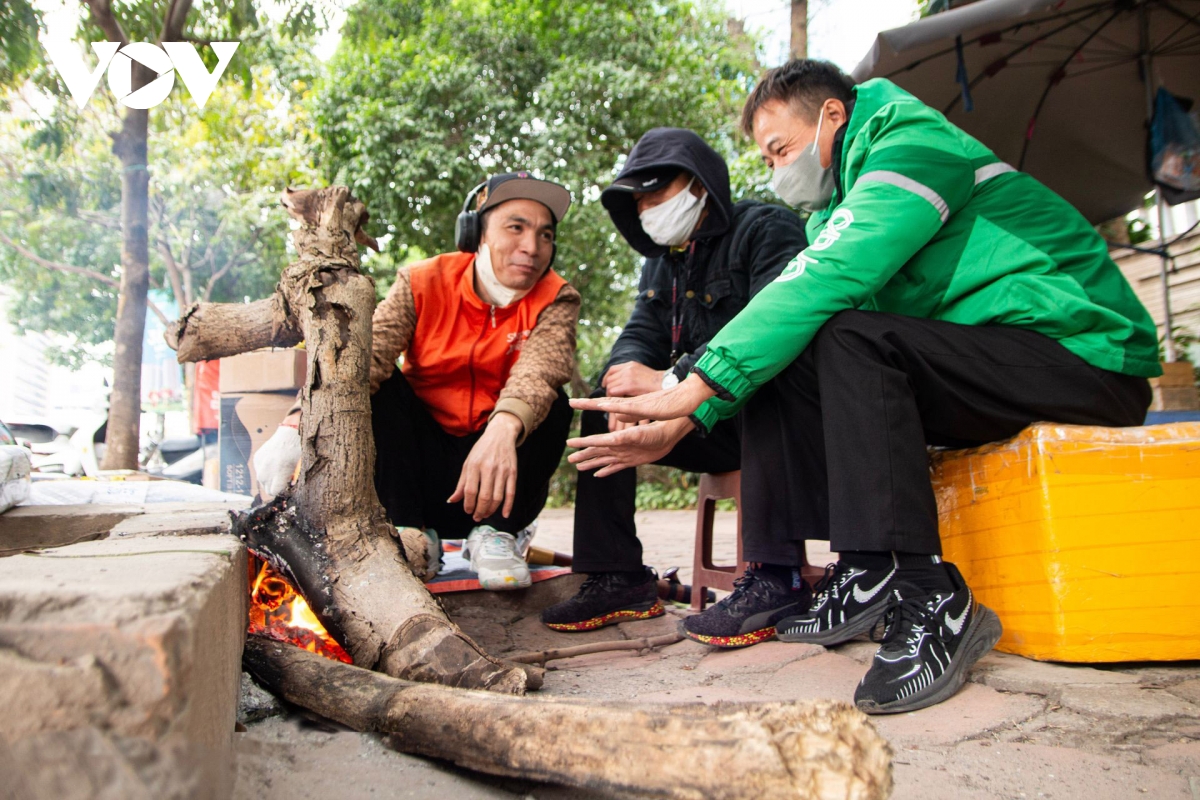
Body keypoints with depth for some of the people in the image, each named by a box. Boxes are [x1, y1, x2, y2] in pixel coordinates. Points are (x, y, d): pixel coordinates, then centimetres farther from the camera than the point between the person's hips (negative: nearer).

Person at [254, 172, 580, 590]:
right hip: (420, 466, 1)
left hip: (496, 478, -1)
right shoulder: (423, 283, -8)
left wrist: (504, 429, -55)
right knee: (376, 383, -19)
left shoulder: (555, 300, -10)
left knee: (551, 403, -24)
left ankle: (494, 533, -12)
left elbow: (539, 370, -32)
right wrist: (299, 424, -43)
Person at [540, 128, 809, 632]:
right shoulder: (662, 260, 16)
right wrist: (630, 381, -19)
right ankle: (616, 578, -2)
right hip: (707, 418, 8)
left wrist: (668, 381, -30)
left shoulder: (766, 228, -11)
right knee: (603, 407, -2)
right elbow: (640, 335, 7)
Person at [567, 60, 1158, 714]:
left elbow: (826, 280, -27)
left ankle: (927, 599, -29)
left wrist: (698, 384, -28)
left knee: (847, 335, -30)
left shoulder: (914, 144, -11)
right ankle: (774, 578, -6)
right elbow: (788, 309, 8)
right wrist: (680, 424, -3)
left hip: (1087, 357, -8)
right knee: (772, 360, -2)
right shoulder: (839, 208, 16)